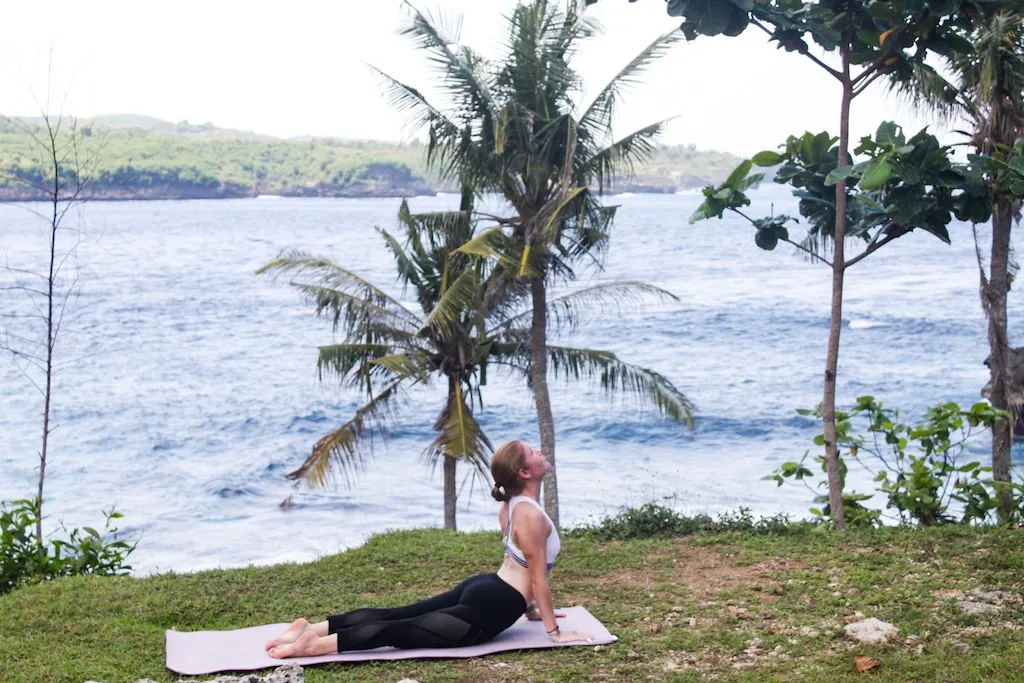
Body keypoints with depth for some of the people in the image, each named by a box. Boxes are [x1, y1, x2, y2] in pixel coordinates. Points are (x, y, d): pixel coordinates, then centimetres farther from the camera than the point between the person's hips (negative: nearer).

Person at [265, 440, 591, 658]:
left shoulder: (512, 504, 12)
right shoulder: (531, 516, -19)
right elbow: (538, 577, -15)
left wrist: (531, 607, 29)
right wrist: (554, 631, -7)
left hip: (481, 588, 9)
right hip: (487, 609, -9)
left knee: (394, 615, 7)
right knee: (399, 631, -11)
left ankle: (314, 627, 2)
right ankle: (315, 644, -16)